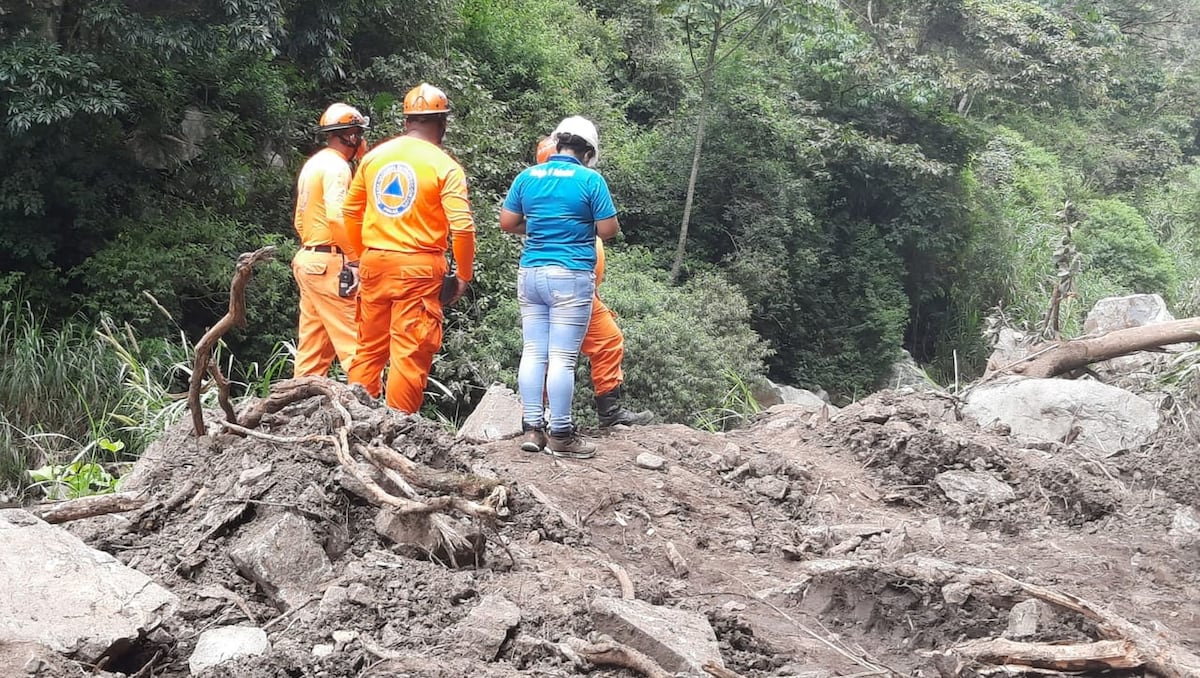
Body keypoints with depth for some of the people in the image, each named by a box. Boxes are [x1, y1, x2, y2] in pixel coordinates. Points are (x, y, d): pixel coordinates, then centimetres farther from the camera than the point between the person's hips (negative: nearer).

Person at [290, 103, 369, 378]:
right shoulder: (336, 166, -11)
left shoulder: (313, 164, 18)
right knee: (353, 344, -10)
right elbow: (337, 216, -24)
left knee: (313, 346, 11)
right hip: (329, 263, -10)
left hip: (307, 259, 10)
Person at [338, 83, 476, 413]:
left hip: (374, 263, 5)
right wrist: (463, 275, -2)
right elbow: (462, 226, -14)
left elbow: (351, 213, 14)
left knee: (369, 348, 15)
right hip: (419, 267, -5)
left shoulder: (374, 156, 7)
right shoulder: (444, 165, -7)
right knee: (411, 354, 1)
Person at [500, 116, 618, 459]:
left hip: (530, 274, 5)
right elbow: (608, 230, -6)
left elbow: (507, 222, 10)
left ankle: (531, 428, 12)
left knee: (533, 352, 9)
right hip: (571, 278, -5)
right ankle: (561, 435, 2)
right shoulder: (590, 180, -7)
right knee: (562, 358, -3)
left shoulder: (527, 176, 6)